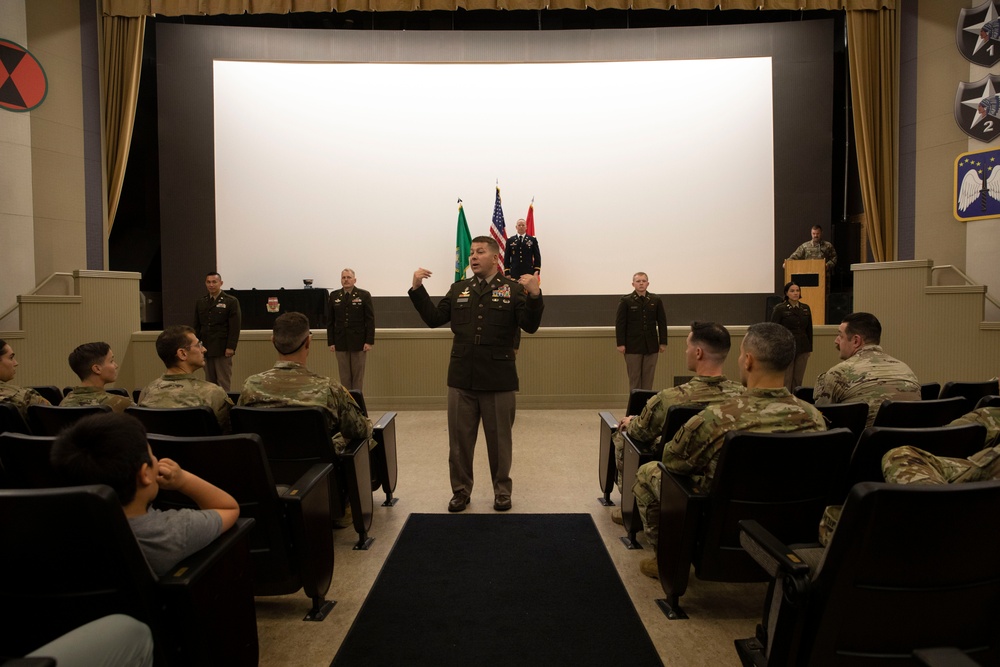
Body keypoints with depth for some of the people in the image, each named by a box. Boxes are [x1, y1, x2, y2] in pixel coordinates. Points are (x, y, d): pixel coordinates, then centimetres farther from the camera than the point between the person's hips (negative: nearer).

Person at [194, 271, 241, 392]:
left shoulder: (231, 301, -3)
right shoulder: (200, 303, 13)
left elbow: (235, 327, -8)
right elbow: (197, 326, 13)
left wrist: (231, 347, -14)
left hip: (222, 349, -5)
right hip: (206, 349, 5)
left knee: (223, 382, -1)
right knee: (209, 381, 8)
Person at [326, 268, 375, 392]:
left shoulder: (364, 295, -1)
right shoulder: (334, 296, 7)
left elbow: (370, 320, -3)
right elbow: (330, 321, 7)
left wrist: (369, 341, -9)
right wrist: (331, 342, 1)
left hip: (359, 342, -2)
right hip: (340, 342, 2)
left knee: (358, 374, 4)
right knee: (344, 375, 4)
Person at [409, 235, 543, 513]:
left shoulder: (513, 289, -1)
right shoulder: (458, 290, 9)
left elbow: (530, 326, -10)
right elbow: (433, 318, 7)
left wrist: (534, 295, -25)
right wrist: (417, 289, -2)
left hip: (498, 379, -3)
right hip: (461, 378, 3)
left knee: (499, 439, 10)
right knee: (459, 438, 11)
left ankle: (502, 491, 26)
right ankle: (461, 490, 26)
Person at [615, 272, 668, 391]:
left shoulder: (656, 301, 5)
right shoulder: (626, 301, -1)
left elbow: (662, 322, 7)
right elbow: (620, 323, -3)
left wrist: (663, 342, 3)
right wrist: (620, 344, -9)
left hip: (651, 346, 2)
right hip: (632, 346, -2)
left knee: (648, 377, 5)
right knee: (634, 378, 3)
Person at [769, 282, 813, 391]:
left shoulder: (805, 308, 8)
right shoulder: (779, 309, -6)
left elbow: (809, 329, 12)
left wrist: (810, 348, 10)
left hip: (802, 349, 4)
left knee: (798, 379, 7)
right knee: (786, 380, 0)